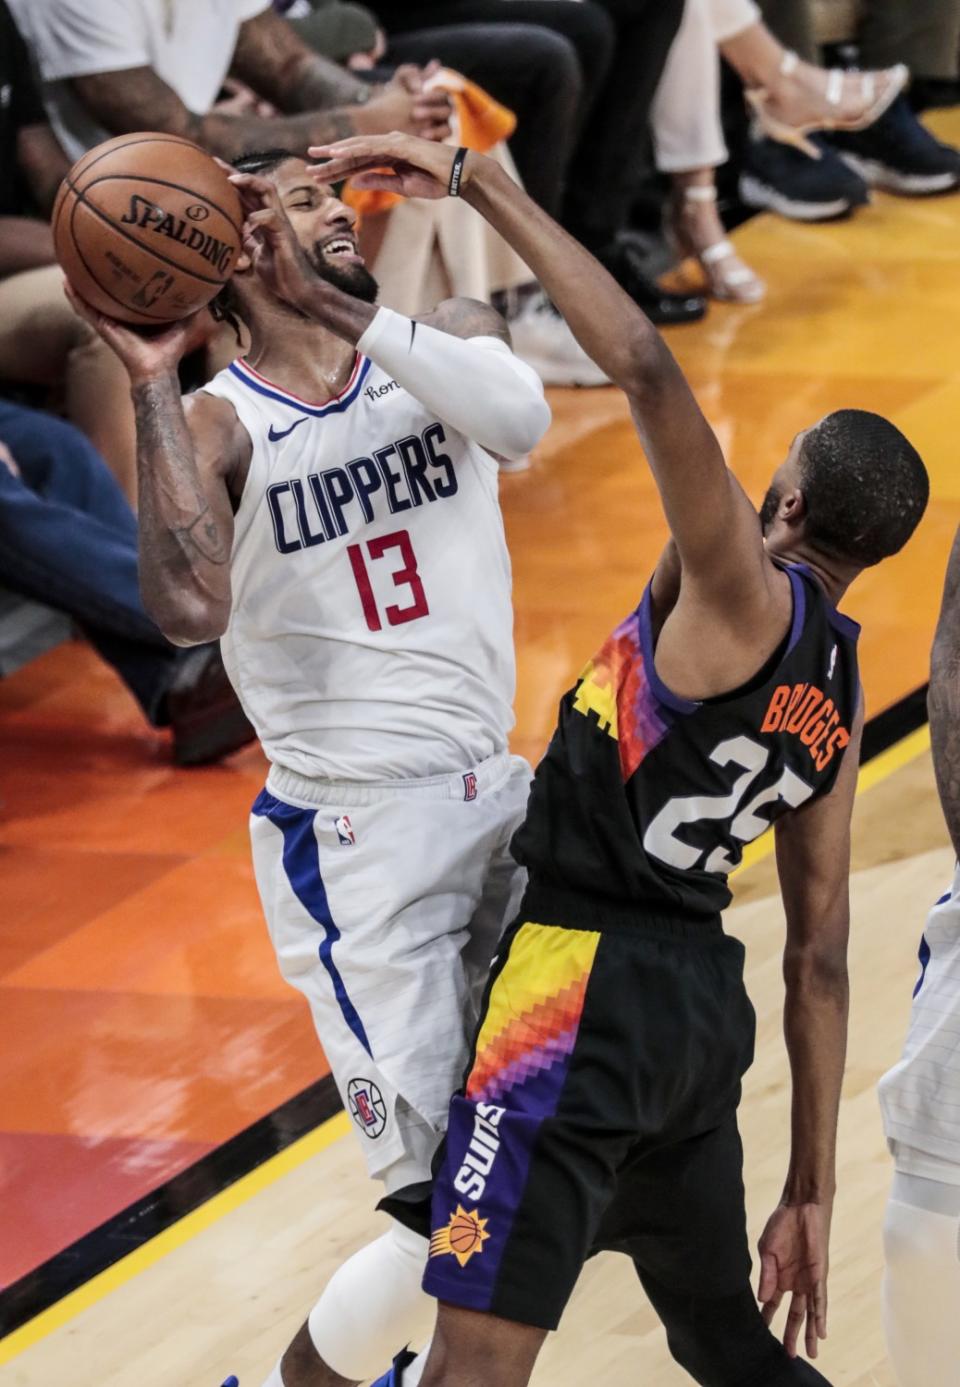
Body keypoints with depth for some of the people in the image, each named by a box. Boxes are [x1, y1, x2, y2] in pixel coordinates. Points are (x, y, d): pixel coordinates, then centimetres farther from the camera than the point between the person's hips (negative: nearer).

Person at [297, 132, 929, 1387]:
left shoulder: (744, 599, -12)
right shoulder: (837, 693, 12)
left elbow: (645, 368, -27)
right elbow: (820, 959, 14)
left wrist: (477, 184, -23)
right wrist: (810, 1190, 18)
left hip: (587, 987, -9)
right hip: (704, 999, 10)